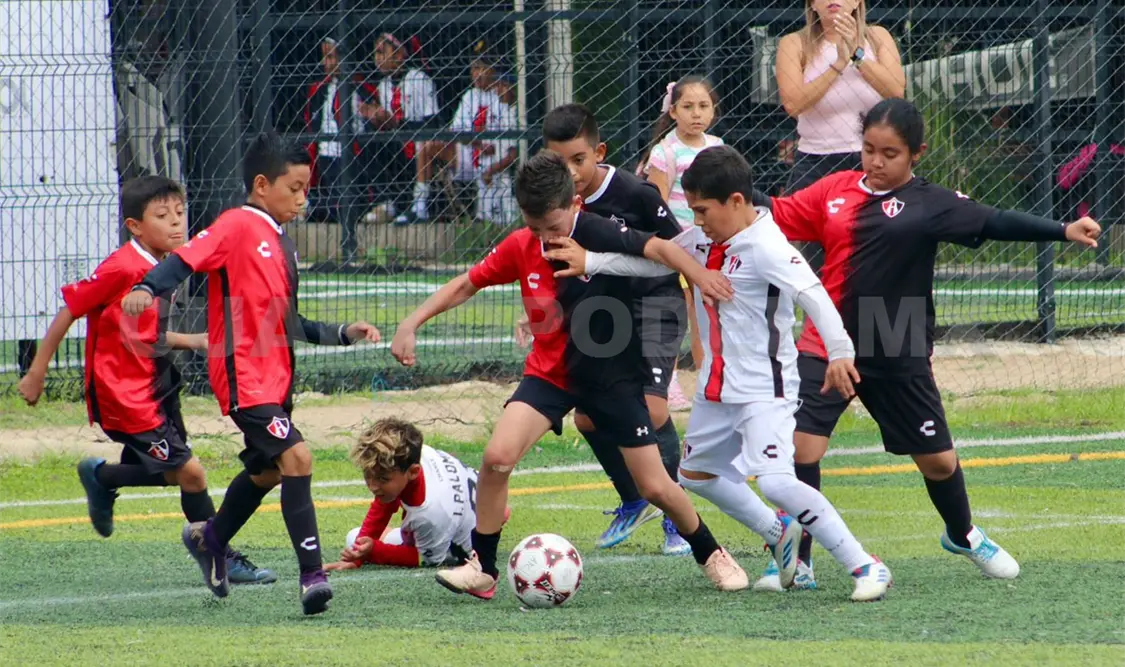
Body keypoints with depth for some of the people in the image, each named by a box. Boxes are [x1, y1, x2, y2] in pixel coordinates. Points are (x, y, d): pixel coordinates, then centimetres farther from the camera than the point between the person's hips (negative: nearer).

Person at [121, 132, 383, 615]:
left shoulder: (282, 244, 16)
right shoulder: (237, 226, -9)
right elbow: (185, 260, -21)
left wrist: (341, 334, 16)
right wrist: (146, 288, -38)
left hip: (276, 375, 10)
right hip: (244, 375, -10)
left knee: (267, 470, 23)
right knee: (296, 457, -20)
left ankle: (210, 539, 47)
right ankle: (312, 575, -20)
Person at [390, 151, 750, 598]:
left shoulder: (599, 235, -21)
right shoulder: (520, 247, -8)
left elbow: (657, 247, -36)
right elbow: (467, 284, 3)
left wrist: (699, 275, -55)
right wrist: (412, 323, -5)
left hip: (613, 377, -3)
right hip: (550, 373, 3)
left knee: (655, 487, -2)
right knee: (497, 456, -19)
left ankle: (711, 555, 26)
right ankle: (482, 569, -4)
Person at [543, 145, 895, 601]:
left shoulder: (767, 247, -21)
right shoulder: (703, 239, 4)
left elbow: (813, 295, -31)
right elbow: (656, 259, 20)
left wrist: (840, 352, -44)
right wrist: (590, 262, 17)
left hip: (765, 388, -10)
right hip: (717, 387, 10)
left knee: (775, 481, -24)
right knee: (695, 473, 22)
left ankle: (865, 567, -18)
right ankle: (778, 534, 39)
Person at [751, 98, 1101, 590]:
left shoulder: (929, 204, -7)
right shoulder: (836, 190, 2)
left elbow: (994, 223, -14)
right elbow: (779, 217, 9)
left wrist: (1063, 232, -25)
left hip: (899, 359, -1)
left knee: (937, 457, 12)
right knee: (801, 443, -14)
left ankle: (962, 535, 42)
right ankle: (795, 562, -2)